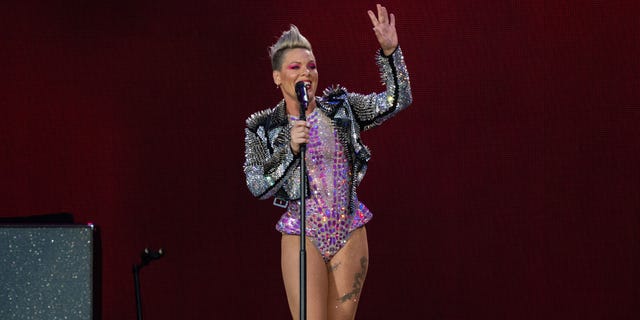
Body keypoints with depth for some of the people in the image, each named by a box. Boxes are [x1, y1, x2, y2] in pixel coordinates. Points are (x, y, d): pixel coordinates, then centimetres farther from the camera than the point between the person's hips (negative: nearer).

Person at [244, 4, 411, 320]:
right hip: (303, 234, -3)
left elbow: (398, 99, 0)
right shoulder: (262, 128, -1)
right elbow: (258, 186, -6)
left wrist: (389, 51, -12)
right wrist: (290, 148, -17)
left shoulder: (341, 107, 4)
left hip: (349, 233, 3)